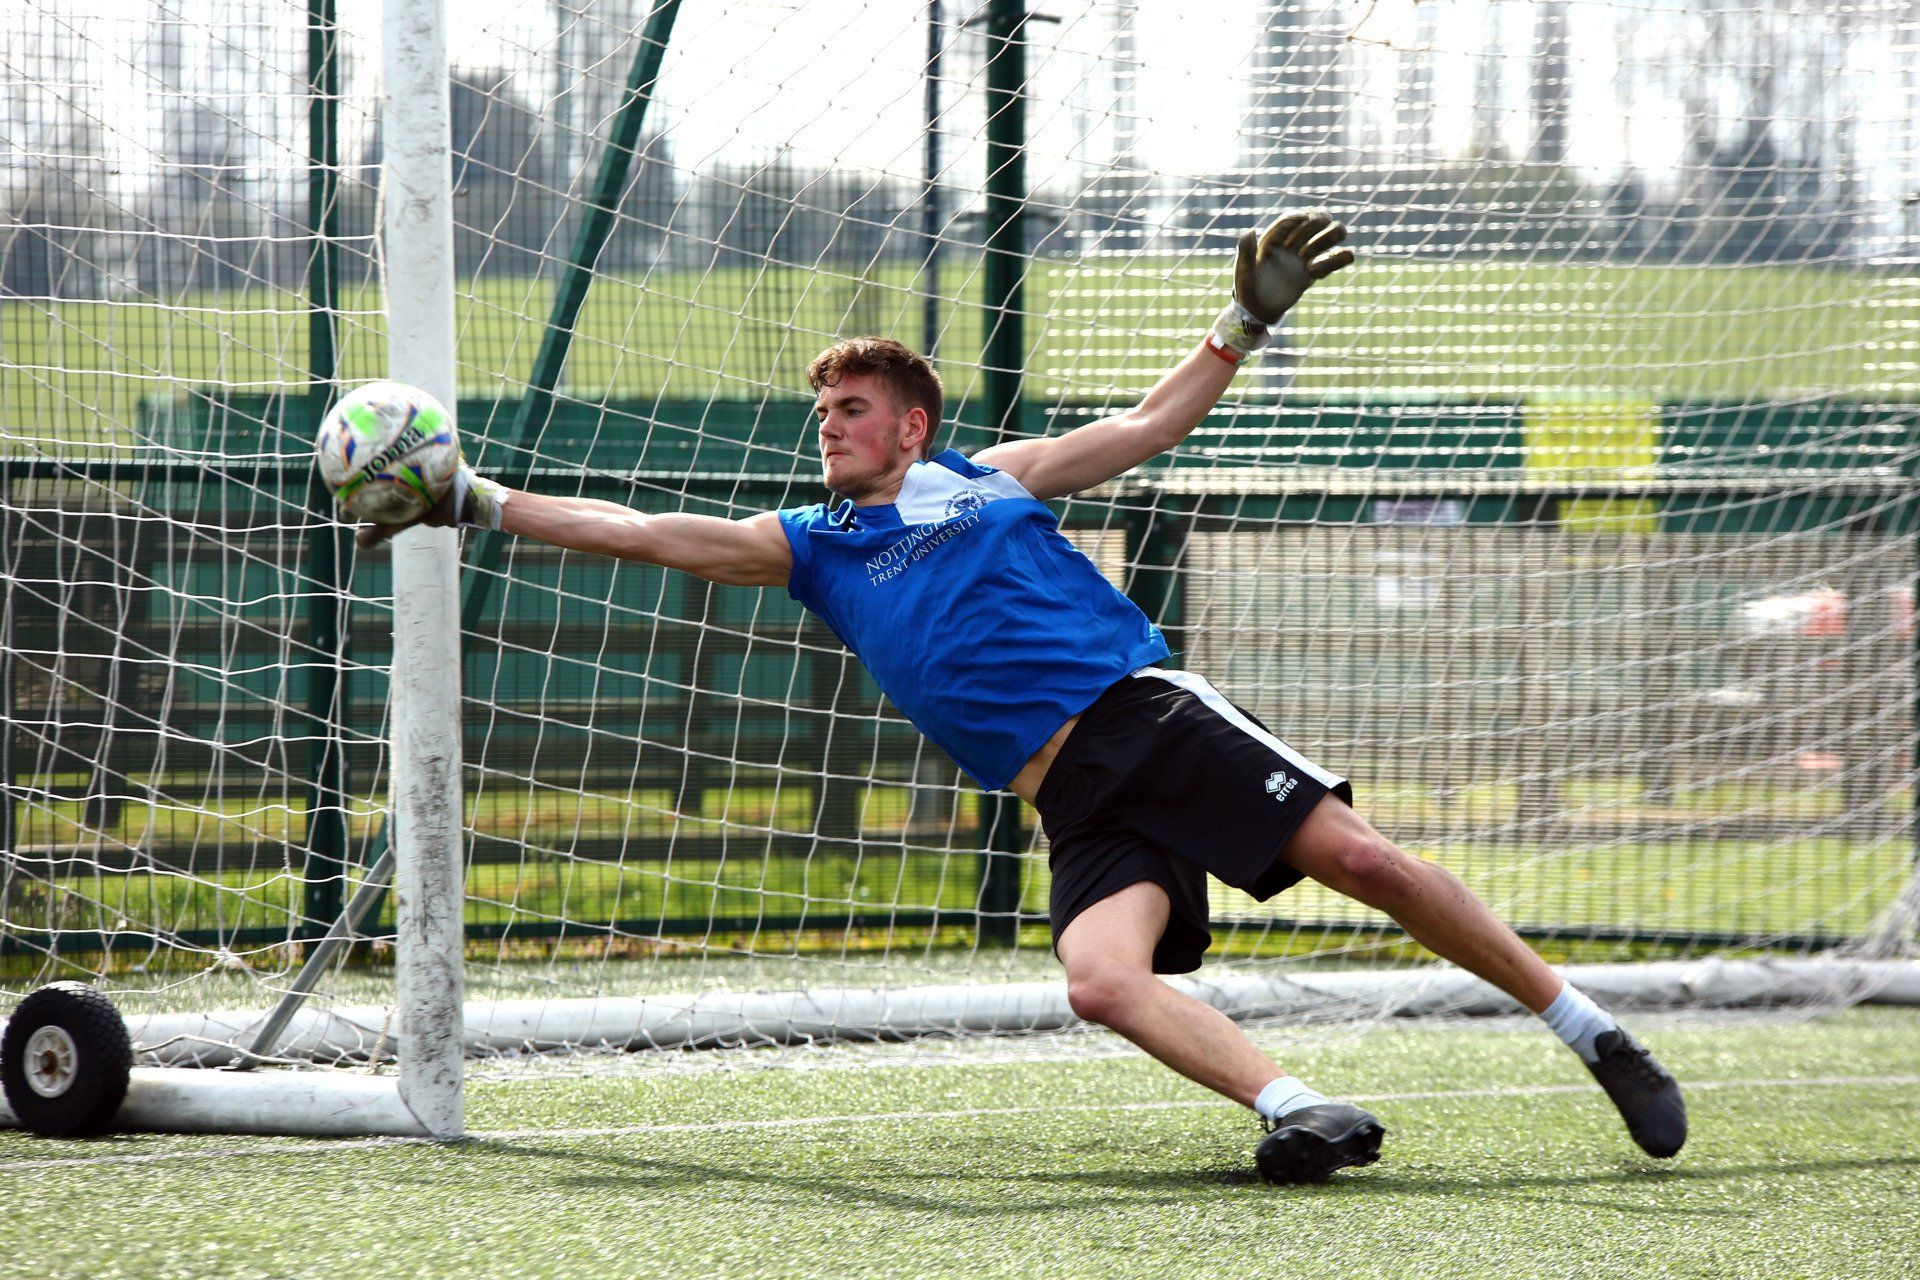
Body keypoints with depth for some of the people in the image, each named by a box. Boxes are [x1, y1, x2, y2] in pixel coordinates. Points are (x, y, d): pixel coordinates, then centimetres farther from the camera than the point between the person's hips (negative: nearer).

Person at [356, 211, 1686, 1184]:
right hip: (1077, 802, 1)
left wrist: (1248, 318, 14)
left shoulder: (985, 478, 17)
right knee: (1103, 980, -29)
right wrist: (476, 502, 6)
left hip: (1157, 715, -1)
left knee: (1361, 857, -15)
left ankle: (1590, 1030, -5)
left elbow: (1151, 426, 23)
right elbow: (646, 531, 13)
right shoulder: (811, 547, 19)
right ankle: (1299, 1112, -33)